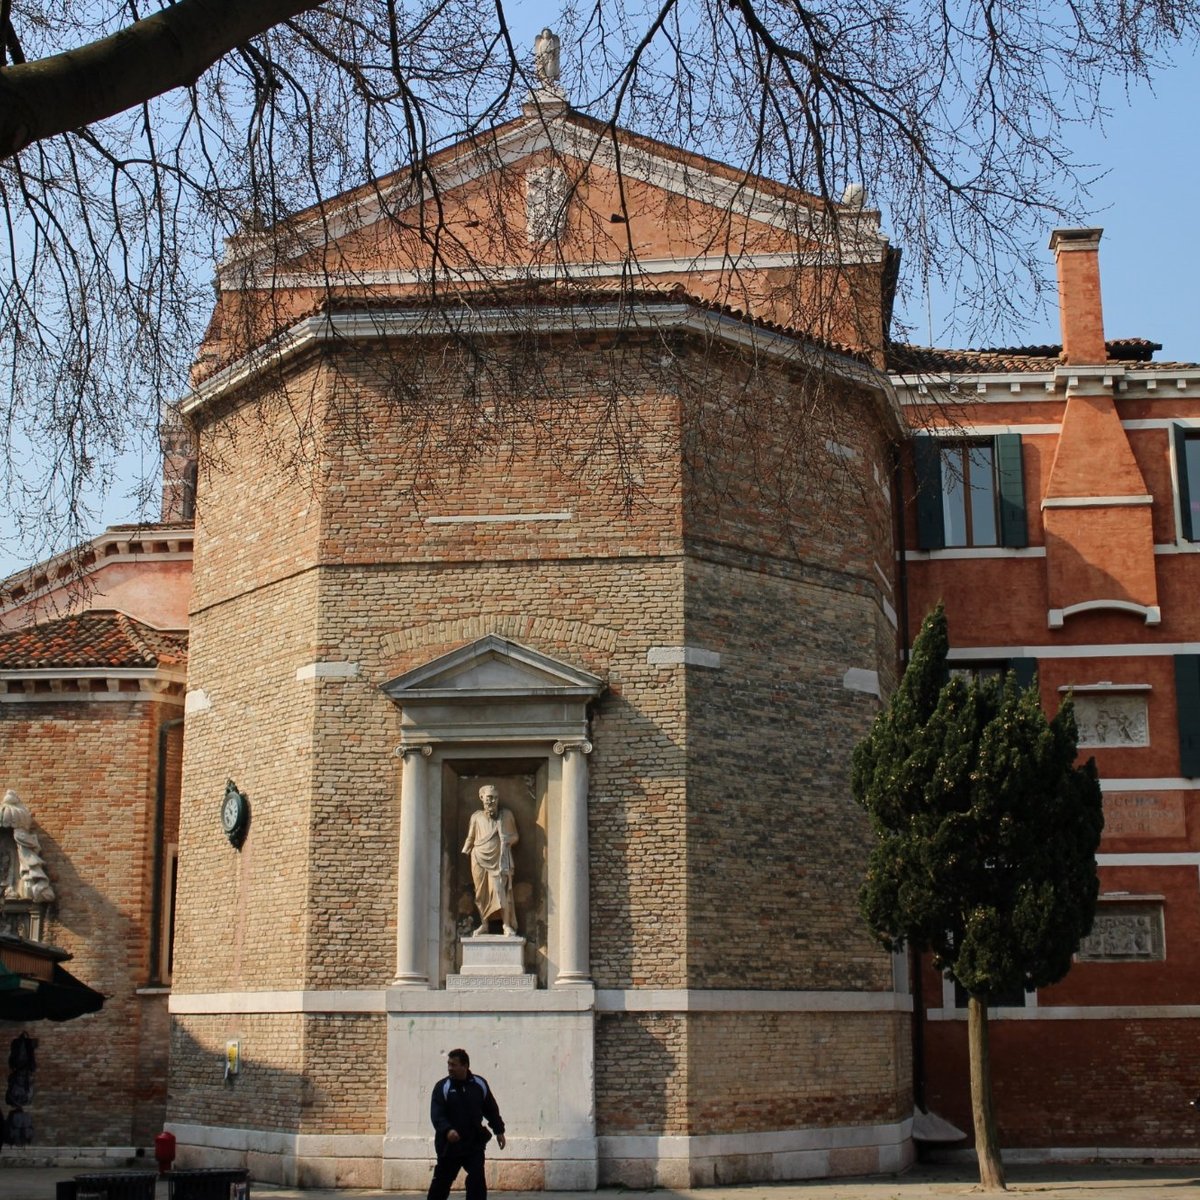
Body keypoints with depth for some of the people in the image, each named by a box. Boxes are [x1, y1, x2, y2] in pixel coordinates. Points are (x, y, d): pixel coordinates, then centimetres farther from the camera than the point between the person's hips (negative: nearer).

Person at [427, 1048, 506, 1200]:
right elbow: (436, 1114, -19)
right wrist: (447, 1130, -37)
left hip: (474, 1143, 1)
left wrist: (499, 1130, 13)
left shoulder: (480, 1084, 1)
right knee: (442, 1181, 9)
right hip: (449, 1144, -1)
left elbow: (491, 1109, 13)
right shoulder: (442, 1087, -9)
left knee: (477, 1179, -8)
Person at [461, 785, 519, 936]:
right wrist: (464, 853, 1)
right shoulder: (476, 816, 3)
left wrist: (507, 840, -13)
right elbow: (470, 838, 11)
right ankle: (484, 924, 14)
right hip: (480, 860, 2)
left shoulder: (506, 815, 2)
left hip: (498, 860, -1)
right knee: (482, 893, 4)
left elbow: (515, 836, 7)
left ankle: (507, 926, -7)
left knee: (500, 891, -11)